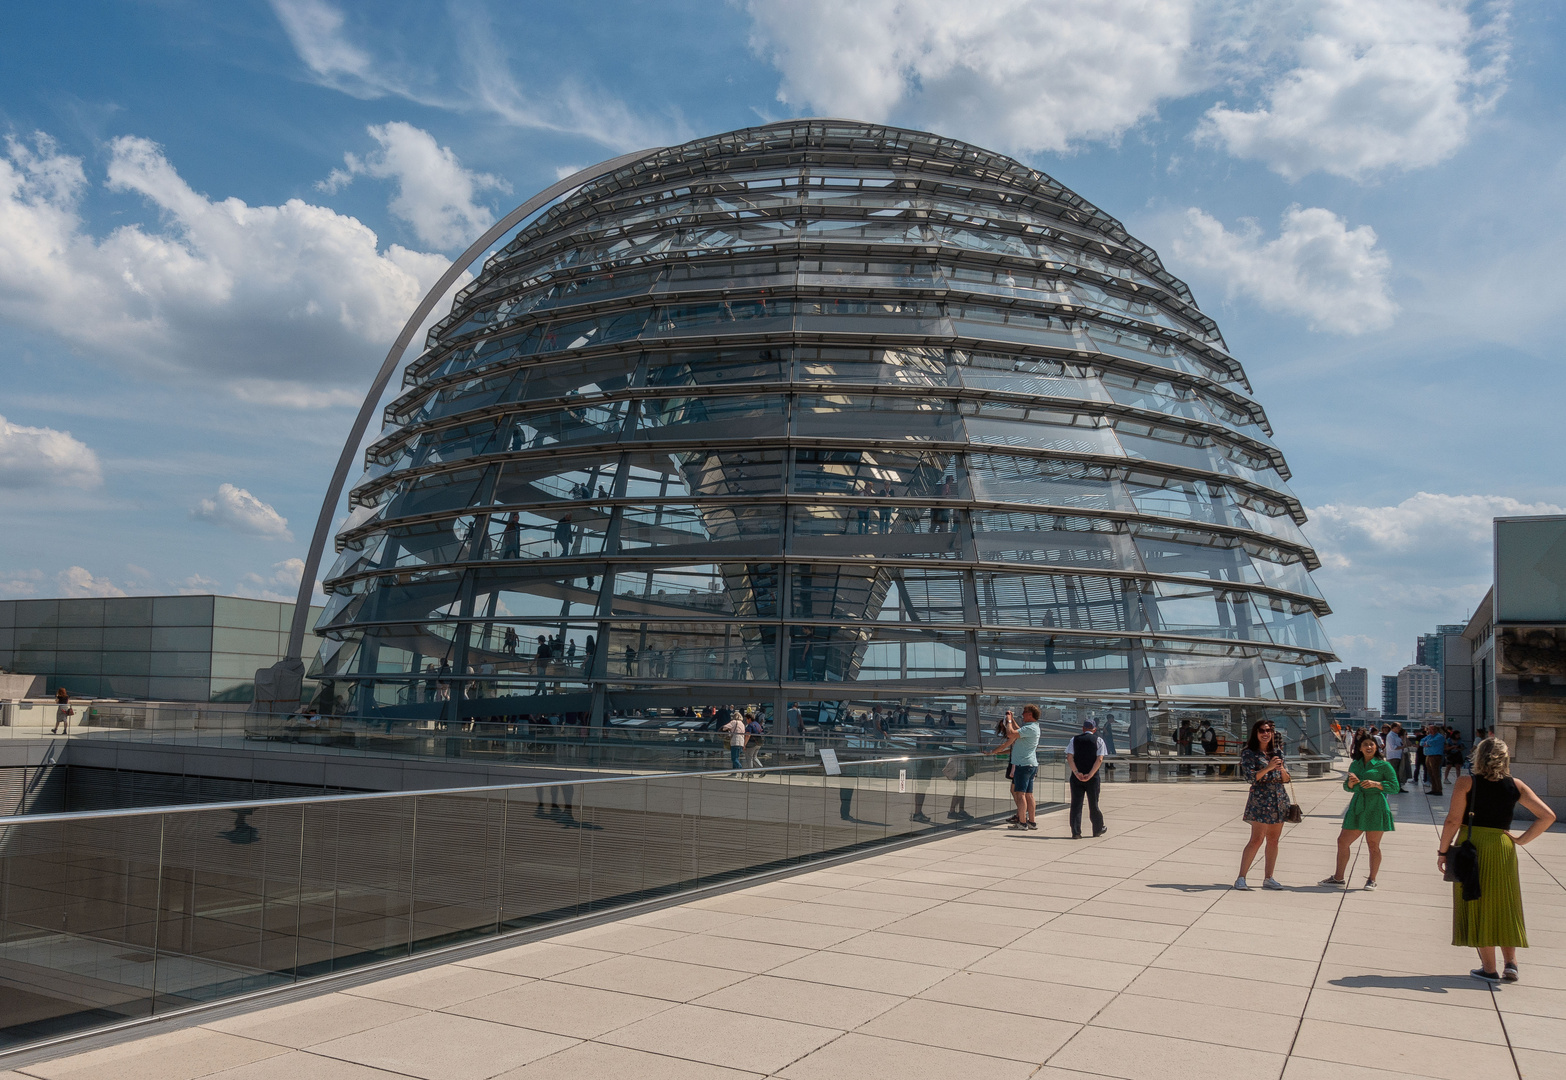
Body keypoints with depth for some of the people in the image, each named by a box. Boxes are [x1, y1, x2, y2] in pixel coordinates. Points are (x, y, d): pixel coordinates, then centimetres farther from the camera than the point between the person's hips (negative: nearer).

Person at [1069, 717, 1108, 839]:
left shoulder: (1075, 739, 6)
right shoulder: (1098, 740, 1)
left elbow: (1069, 757, -4)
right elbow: (1099, 759, -9)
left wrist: (1077, 773, -10)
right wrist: (1090, 775, -13)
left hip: (1076, 777, 1)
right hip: (1093, 777, -1)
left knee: (1076, 804, 3)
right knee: (1093, 804, 12)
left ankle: (1076, 832, -1)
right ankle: (1098, 830, 27)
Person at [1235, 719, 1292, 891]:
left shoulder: (1276, 753, 15)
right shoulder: (1249, 753, 0)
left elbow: (1286, 779, 12)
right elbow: (1251, 777, -11)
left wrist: (1281, 768, -8)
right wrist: (1268, 768, -21)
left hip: (1280, 799, 6)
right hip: (1260, 799, -5)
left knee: (1273, 840, 6)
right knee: (1257, 839, -11)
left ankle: (1268, 878, 13)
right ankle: (1241, 878, -7)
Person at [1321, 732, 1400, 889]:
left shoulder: (1383, 765, 0)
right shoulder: (1355, 765, 14)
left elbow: (1394, 787, -4)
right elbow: (1347, 787, 20)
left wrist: (1375, 784, -16)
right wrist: (1351, 782, -3)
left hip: (1376, 808, -5)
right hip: (1357, 807, 5)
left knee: (1373, 845, 1)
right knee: (1342, 841, 5)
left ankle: (1372, 880, 15)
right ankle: (1338, 877, 15)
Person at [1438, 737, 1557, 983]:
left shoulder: (1466, 783, -7)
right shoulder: (1516, 786, 2)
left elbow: (1453, 821, -11)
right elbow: (1547, 816, -2)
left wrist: (1443, 851, -2)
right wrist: (1521, 840, 4)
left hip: (1470, 848, -3)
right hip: (1503, 849, 3)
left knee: (1477, 906, 6)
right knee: (1504, 907, 16)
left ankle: (1489, 968, 9)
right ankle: (1510, 964, 12)